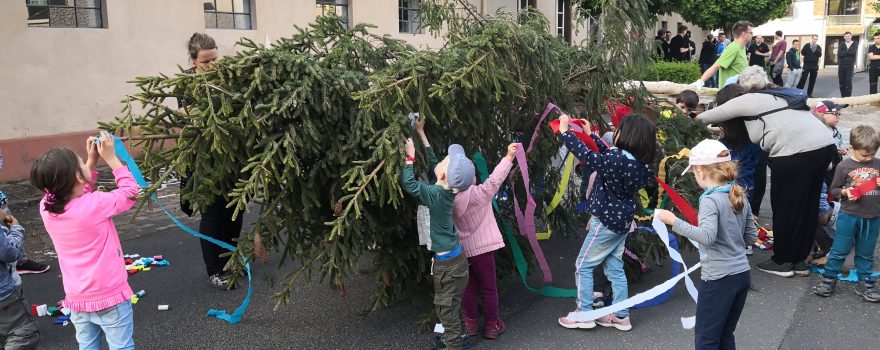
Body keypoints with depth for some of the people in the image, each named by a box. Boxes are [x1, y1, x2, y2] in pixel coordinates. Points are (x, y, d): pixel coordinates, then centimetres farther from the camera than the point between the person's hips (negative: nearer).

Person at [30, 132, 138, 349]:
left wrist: (92, 162, 7)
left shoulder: (46, 207, -6)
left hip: (77, 299, 6)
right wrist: (111, 158, -7)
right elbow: (130, 193, -8)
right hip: (110, 297, -6)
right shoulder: (94, 205, -24)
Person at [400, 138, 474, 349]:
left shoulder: (436, 195, -24)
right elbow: (433, 167, 11)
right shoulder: (445, 190, -1)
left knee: (446, 308, 5)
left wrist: (410, 157, -14)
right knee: (453, 304, 25)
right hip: (454, 258, 9)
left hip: (448, 263, -9)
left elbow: (408, 183, -26)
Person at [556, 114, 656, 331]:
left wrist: (565, 130, -16)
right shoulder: (638, 163, 0)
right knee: (615, 268, 16)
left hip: (606, 221, -8)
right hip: (621, 221, 8)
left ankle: (584, 314, 11)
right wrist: (590, 135, 20)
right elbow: (607, 156, 15)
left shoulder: (618, 159, -26)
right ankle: (621, 316, 22)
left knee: (583, 266, 6)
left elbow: (586, 156, -25)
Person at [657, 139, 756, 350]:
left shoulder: (710, 200, -17)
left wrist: (674, 222, -26)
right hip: (742, 274, 8)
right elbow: (751, 236, 13)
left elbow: (707, 236, -31)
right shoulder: (739, 196, 6)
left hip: (719, 279, -8)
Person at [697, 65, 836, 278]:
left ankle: (782, 262, 20)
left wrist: (696, 119, 35)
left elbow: (716, 114, 14)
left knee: (786, 207, 8)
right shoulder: (780, 96, 27)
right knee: (807, 207, 17)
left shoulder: (749, 100, 5)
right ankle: (799, 261, 29)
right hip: (824, 145, 8)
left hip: (797, 152, -8)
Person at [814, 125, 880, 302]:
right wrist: (845, 192, -19)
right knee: (839, 250, 5)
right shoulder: (844, 166, -6)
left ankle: (865, 284, 25)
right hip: (849, 216, -3)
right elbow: (834, 190, 0)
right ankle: (828, 280, 16)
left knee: (866, 254, 15)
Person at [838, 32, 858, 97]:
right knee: (841, 81, 4)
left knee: (848, 81, -9)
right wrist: (849, 53, -9)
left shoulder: (854, 45, 6)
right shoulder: (841, 45, 9)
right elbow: (839, 54, -6)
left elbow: (854, 53, -13)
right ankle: (843, 96, 12)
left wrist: (844, 52, -7)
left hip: (850, 65, -2)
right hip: (841, 65, 2)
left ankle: (848, 96, -6)